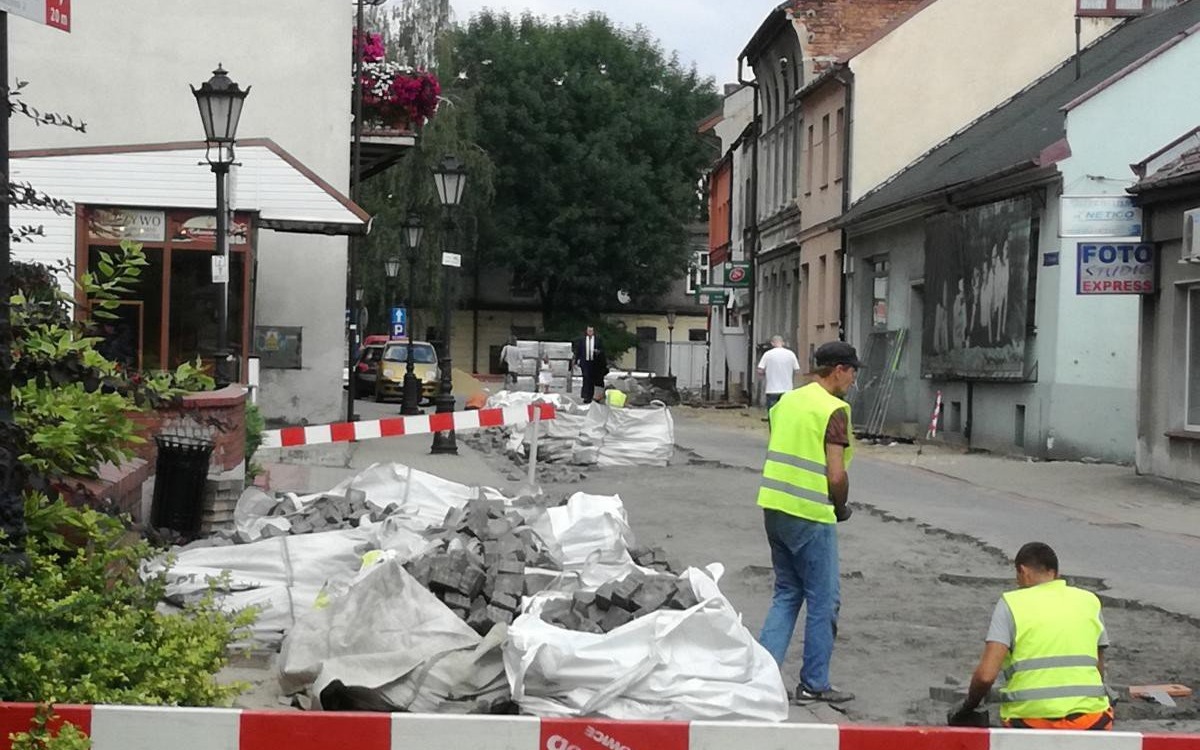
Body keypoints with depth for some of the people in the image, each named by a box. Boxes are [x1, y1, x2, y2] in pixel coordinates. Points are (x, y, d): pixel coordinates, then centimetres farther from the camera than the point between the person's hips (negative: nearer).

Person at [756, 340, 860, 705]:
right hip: (810, 515, -8)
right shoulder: (834, 409, -12)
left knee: (787, 593, 17)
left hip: (774, 507, 8)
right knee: (823, 600, 5)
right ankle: (814, 684, 11)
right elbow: (836, 475, -17)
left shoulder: (787, 400, 12)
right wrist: (841, 508, 2)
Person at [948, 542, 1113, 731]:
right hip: (1089, 721, 1)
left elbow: (986, 674, -6)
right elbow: (1099, 671, 17)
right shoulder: (1090, 601, 15)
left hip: (1030, 719, -1)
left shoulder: (1011, 603, 4)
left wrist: (967, 708, 11)